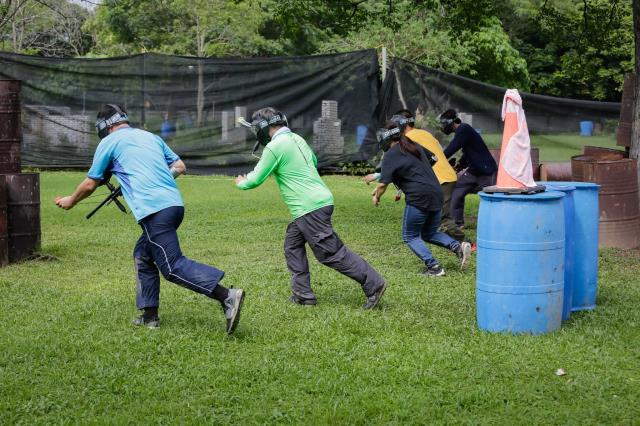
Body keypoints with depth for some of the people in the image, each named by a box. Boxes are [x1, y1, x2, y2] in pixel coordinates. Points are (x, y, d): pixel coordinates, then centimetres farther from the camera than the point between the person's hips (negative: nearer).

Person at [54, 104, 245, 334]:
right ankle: (149, 315, 23)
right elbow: (180, 167, 24)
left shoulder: (109, 142, 9)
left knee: (173, 265, -12)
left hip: (153, 210, -8)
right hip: (175, 204, 8)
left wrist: (70, 201, 34)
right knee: (143, 255, 22)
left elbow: (89, 185, 17)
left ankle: (227, 296, -29)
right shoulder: (150, 136, 25)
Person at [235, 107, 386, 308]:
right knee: (292, 245, 17)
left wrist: (241, 183, 16)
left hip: (310, 208, -10)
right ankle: (303, 294, 16)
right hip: (320, 200, 10)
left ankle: (373, 284, -8)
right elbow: (313, 161, 30)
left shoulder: (274, 147, -12)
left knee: (332, 253, -8)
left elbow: (256, 179, -5)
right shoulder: (296, 138, 14)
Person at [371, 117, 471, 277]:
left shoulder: (391, 155, -7)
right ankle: (458, 246, 2)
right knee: (429, 233, 23)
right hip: (437, 194, 8)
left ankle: (433, 267, -4)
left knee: (410, 237, 8)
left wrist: (376, 197, 9)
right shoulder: (415, 146, 16)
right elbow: (434, 158, 30)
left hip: (419, 198, -8)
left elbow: (383, 184, -10)